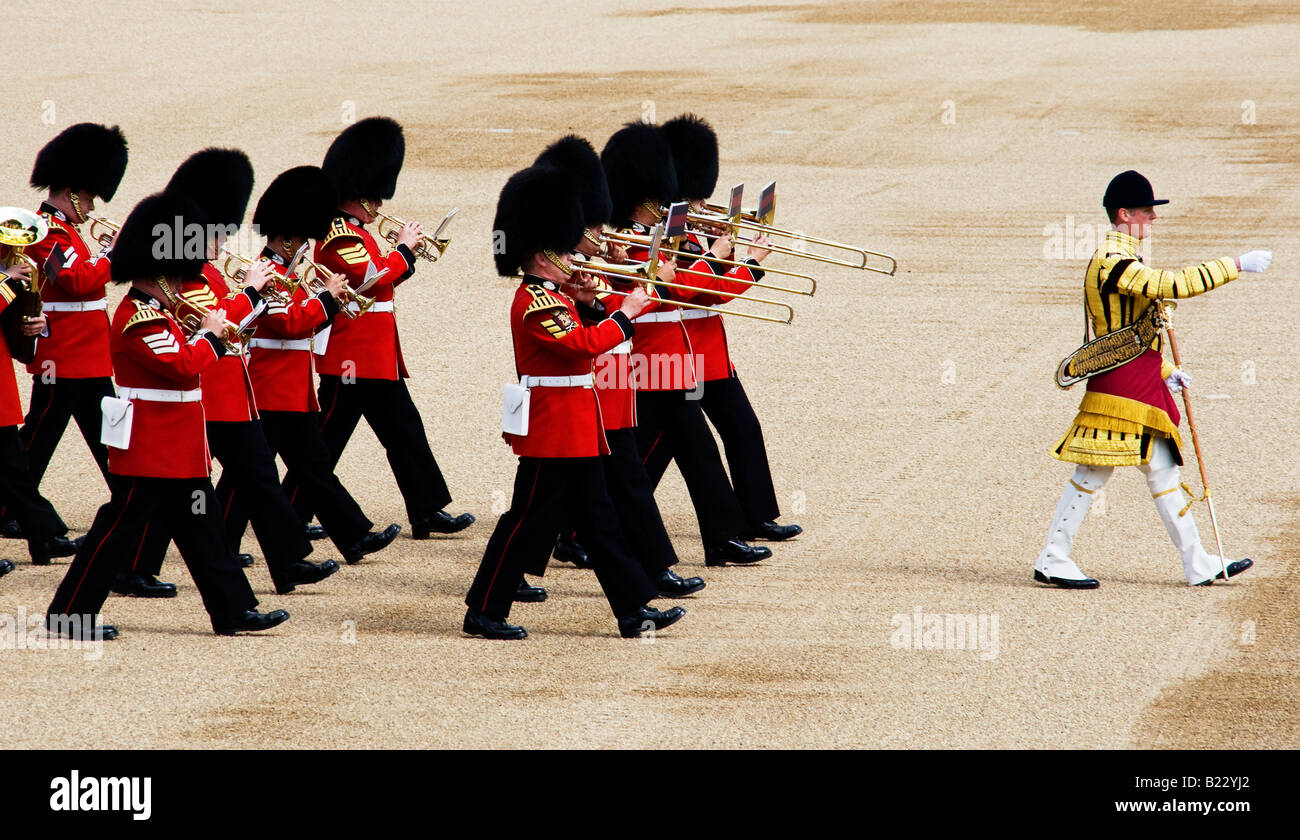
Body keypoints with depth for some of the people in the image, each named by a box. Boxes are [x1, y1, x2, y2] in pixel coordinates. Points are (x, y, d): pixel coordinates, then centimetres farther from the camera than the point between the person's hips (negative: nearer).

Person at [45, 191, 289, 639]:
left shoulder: (154, 312, 14)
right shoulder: (138, 318, -19)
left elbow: (182, 362, 19)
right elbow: (183, 366, -25)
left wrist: (205, 335, 5)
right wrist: (209, 335, -10)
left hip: (179, 452, 10)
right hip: (149, 450, -10)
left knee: (202, 530, 10)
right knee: (118, 530, -4)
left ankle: (233, 610, 13)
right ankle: (69, 614, 2)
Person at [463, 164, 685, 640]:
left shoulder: (549, 297, 14)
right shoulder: (535, 303, -18)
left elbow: (577, 335, 23)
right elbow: (586, 344, -26)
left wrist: (584, 304, 7)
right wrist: (626, 314, -16)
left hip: (575, 431, 10)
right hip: (554, 432, -10)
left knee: (597, 520, 10)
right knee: (530, 520, -4)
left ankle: (634, 610, 12)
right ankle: (483, 612, 3)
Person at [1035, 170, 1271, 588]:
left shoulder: (1124, 261, 18)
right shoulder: (1111, 263, -17)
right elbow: (1174, 284, -27)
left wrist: (1165, 372, 19)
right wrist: (1236, 265, -23)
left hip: (1143, 385, 10)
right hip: (1119, 386, -10)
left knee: (1163, 472, 11)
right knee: (1093, 473, -5)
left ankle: (1198, 564, 13)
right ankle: (1053, 560, 2)